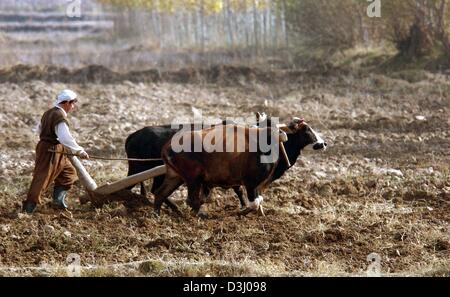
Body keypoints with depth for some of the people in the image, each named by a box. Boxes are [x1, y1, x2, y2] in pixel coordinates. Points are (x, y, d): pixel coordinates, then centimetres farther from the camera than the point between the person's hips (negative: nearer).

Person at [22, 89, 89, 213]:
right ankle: (29, 207, -4)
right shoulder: (60, 117, -21)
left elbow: (40, 129, 24)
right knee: (42, 179, -7)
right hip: (51, 151, -10)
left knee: (68, 173, 17)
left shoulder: (48, 113, 10)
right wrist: (80, 151, -22)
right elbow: (66, 138, -27)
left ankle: (58, 199, 16)